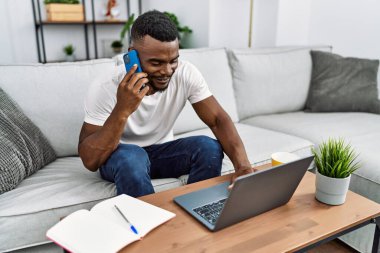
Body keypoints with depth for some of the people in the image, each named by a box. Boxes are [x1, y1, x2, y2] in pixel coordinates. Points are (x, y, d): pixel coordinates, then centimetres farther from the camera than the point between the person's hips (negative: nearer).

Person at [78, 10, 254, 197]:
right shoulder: (105, 89, -26)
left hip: (162, 151, 3)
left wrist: (242, 163, -37)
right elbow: (90, 161, -28)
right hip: (120, 156, -2)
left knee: (210, 148, -24)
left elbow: (218, 119, -19)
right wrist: (122, 110, -41)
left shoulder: (186, 74, -19)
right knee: (131, 157, -37)